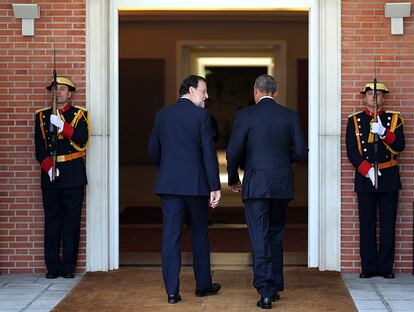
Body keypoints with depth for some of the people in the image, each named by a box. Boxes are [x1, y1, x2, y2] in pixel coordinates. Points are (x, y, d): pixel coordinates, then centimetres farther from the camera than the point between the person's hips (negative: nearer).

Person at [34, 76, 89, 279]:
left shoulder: (80, 115, 7)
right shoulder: (42, 116, 13)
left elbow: (81, 141, -8)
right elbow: (39, 148, 6)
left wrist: (62, 126, -20)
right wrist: (48, 167, -9)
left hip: (73, 177, -2)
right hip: (49, 176, 2)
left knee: (72, 222, -1)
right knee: (52, 222, 2)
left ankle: (69, 267, 4)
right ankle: (52, 267, 8)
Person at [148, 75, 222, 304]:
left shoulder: (162, 115, 8)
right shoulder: (201, 115, -5)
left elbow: (153, 150, 12)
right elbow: (209, 153, -9)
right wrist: (215, 187, -8)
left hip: (168, 183, 3)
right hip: (196, 183, -3)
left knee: (171, 235, 1)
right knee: (199, 234, 12)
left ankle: (172, 291, -2)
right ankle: (203, 285, 23)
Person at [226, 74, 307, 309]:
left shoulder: (246, 115, -5)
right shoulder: (290, 116, 3)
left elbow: (233, 152, -6)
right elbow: (301, 153, 1)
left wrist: (233, 179, 9)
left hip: (256, 184, -3)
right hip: (282, 185, 3)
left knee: (260, 239, -3)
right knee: (276, 236, 17)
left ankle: (266, 292, -9)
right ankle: (275, 287, 24)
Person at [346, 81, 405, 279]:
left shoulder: (394, 119, 8)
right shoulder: (354, 121, 6)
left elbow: (400, 146, -3)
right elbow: (351, 151, -1)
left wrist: (383, 133, -19)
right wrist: (367, 170, -13)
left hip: (389, 177, 1)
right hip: (365, 178, 0)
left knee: (388, 224, 1)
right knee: (367, 224, 1)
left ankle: (386, 267, 8)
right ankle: (368, 267, 7)